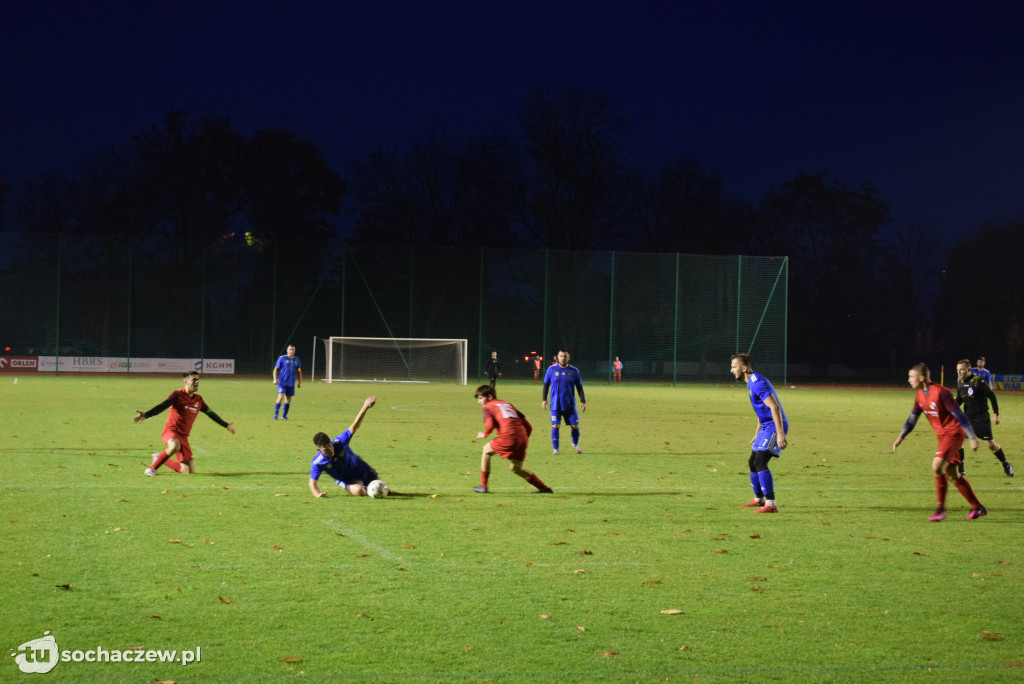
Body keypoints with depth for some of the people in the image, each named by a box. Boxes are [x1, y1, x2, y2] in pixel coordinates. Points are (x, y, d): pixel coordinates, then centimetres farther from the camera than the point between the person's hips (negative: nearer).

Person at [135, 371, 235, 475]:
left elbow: (211, 413, 25)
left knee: (189, 471, 2)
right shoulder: (178, 395, -6)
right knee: (175, 446, -43)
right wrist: (146, 415, -33)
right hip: (171, 430, -6)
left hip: (184, 436, 6)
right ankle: (153, 467, -20)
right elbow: (163, 406, -18)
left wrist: (226, 425, 33)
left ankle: (159, 458, 24)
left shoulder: (198, 400, 12)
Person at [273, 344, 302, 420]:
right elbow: (276, 369, 0)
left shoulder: (296, 360, 9)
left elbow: (299, 371, 17)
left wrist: (300, 382, 12)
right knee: (281, 397, -15)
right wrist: (275, 379, -9)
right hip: (282, 382, -4)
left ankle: (284, 416, 18)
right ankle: (275, 415, -7)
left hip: (291, 383, 4)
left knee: (288, 399, 7)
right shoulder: (282, 358, -3)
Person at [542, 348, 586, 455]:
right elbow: (546, 384, 8)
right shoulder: (552, 369, 0)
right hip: (555, 404, -1)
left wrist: (583, 401, 1)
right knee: (555, 426, -6)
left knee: (575, 426, 2)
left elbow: (579, 387, 7)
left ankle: (575, 444, 28)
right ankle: (555, 449, 6)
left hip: (570, 405, 1)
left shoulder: (574, 371, 1)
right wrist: (544, 399, 1)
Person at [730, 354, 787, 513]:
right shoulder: (751, 383, 14)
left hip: (774, 427, -11)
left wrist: (780, 434, -31)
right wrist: (757, 433, 32)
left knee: (760, 462, -20)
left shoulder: (758, 383, -19)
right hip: (766, 427, 11)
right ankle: (759, 500, 34)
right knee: (752, 462, 18)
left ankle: (771, 504, -22)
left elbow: (774, 407, -26)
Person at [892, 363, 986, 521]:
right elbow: (913, 418, 15)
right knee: (951, 473, 9)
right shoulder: (920, 395, 4)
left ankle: (941, 509, -13)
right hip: (942, 435, 9)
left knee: (937, 465, -22)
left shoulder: (941, 393, -21)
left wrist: (972, 438, -22)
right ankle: (977, 508, 19)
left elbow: (959, 415, -21)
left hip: (953, 433, -9)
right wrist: (901, 437, 8)